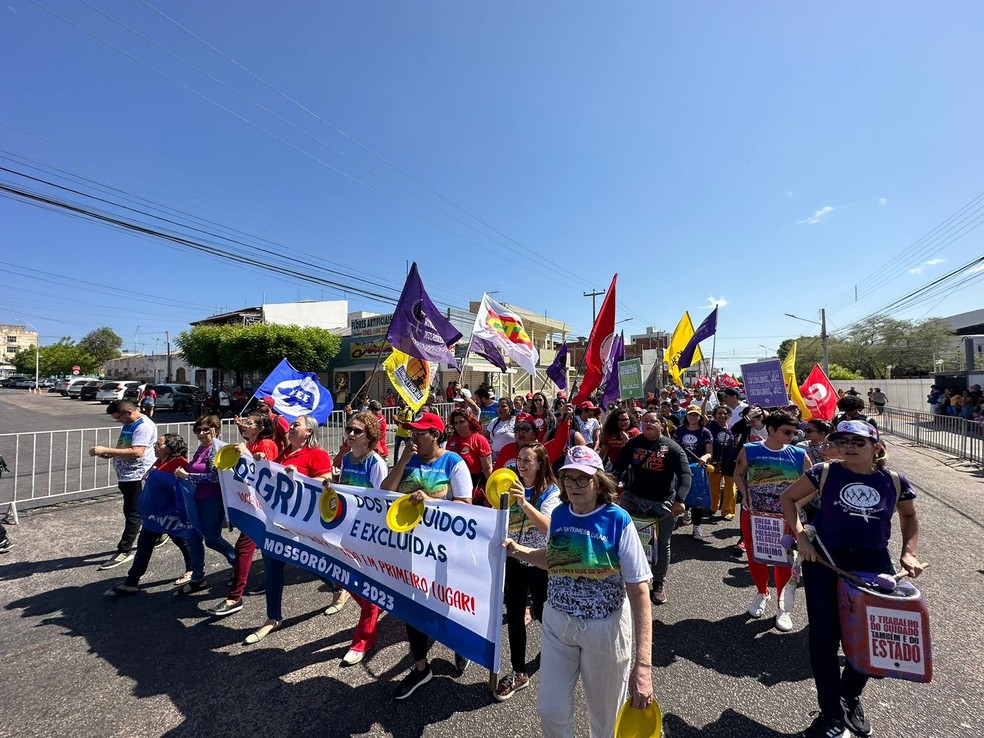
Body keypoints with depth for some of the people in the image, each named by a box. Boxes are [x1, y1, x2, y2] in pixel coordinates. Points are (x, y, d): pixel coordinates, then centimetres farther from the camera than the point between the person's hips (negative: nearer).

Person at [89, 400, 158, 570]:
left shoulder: (144, 426, -18)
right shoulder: (128, 425, 14)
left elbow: (136, 452, -28)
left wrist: (107, 450, -25)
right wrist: (109, 454, 4)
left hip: (137, 475, -10)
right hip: (126, 475, 11)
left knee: (133, 513, -3)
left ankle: (124, 551, 1)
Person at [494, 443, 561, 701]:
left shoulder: (550, 491, -14)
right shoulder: (512, 486, 0)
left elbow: (545, 526, -31)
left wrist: (523, 502, -43)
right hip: (513, 559, 4)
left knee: (542, 614, 13)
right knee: (514, 615, 9)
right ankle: (518, 673, 26)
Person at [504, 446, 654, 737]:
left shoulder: (618, 521, -20)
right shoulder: (559, 514, -6)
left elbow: (639, 592, -21)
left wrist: (643, 664, -26)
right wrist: (518, 550, -5)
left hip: (605, 629, -3)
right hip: (557, 622, 4)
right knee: (550, 710, 16)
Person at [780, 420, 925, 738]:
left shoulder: (894, 481, -2)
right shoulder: (825, 473, -8)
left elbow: (909, 515, 17)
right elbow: (788, 498, 0)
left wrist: (910, 553, 4)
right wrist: (800, 534, -10)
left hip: (874, 566, 3)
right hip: (824, 562, -2)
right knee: (824, 638, 2)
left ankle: (850, 698, 42)